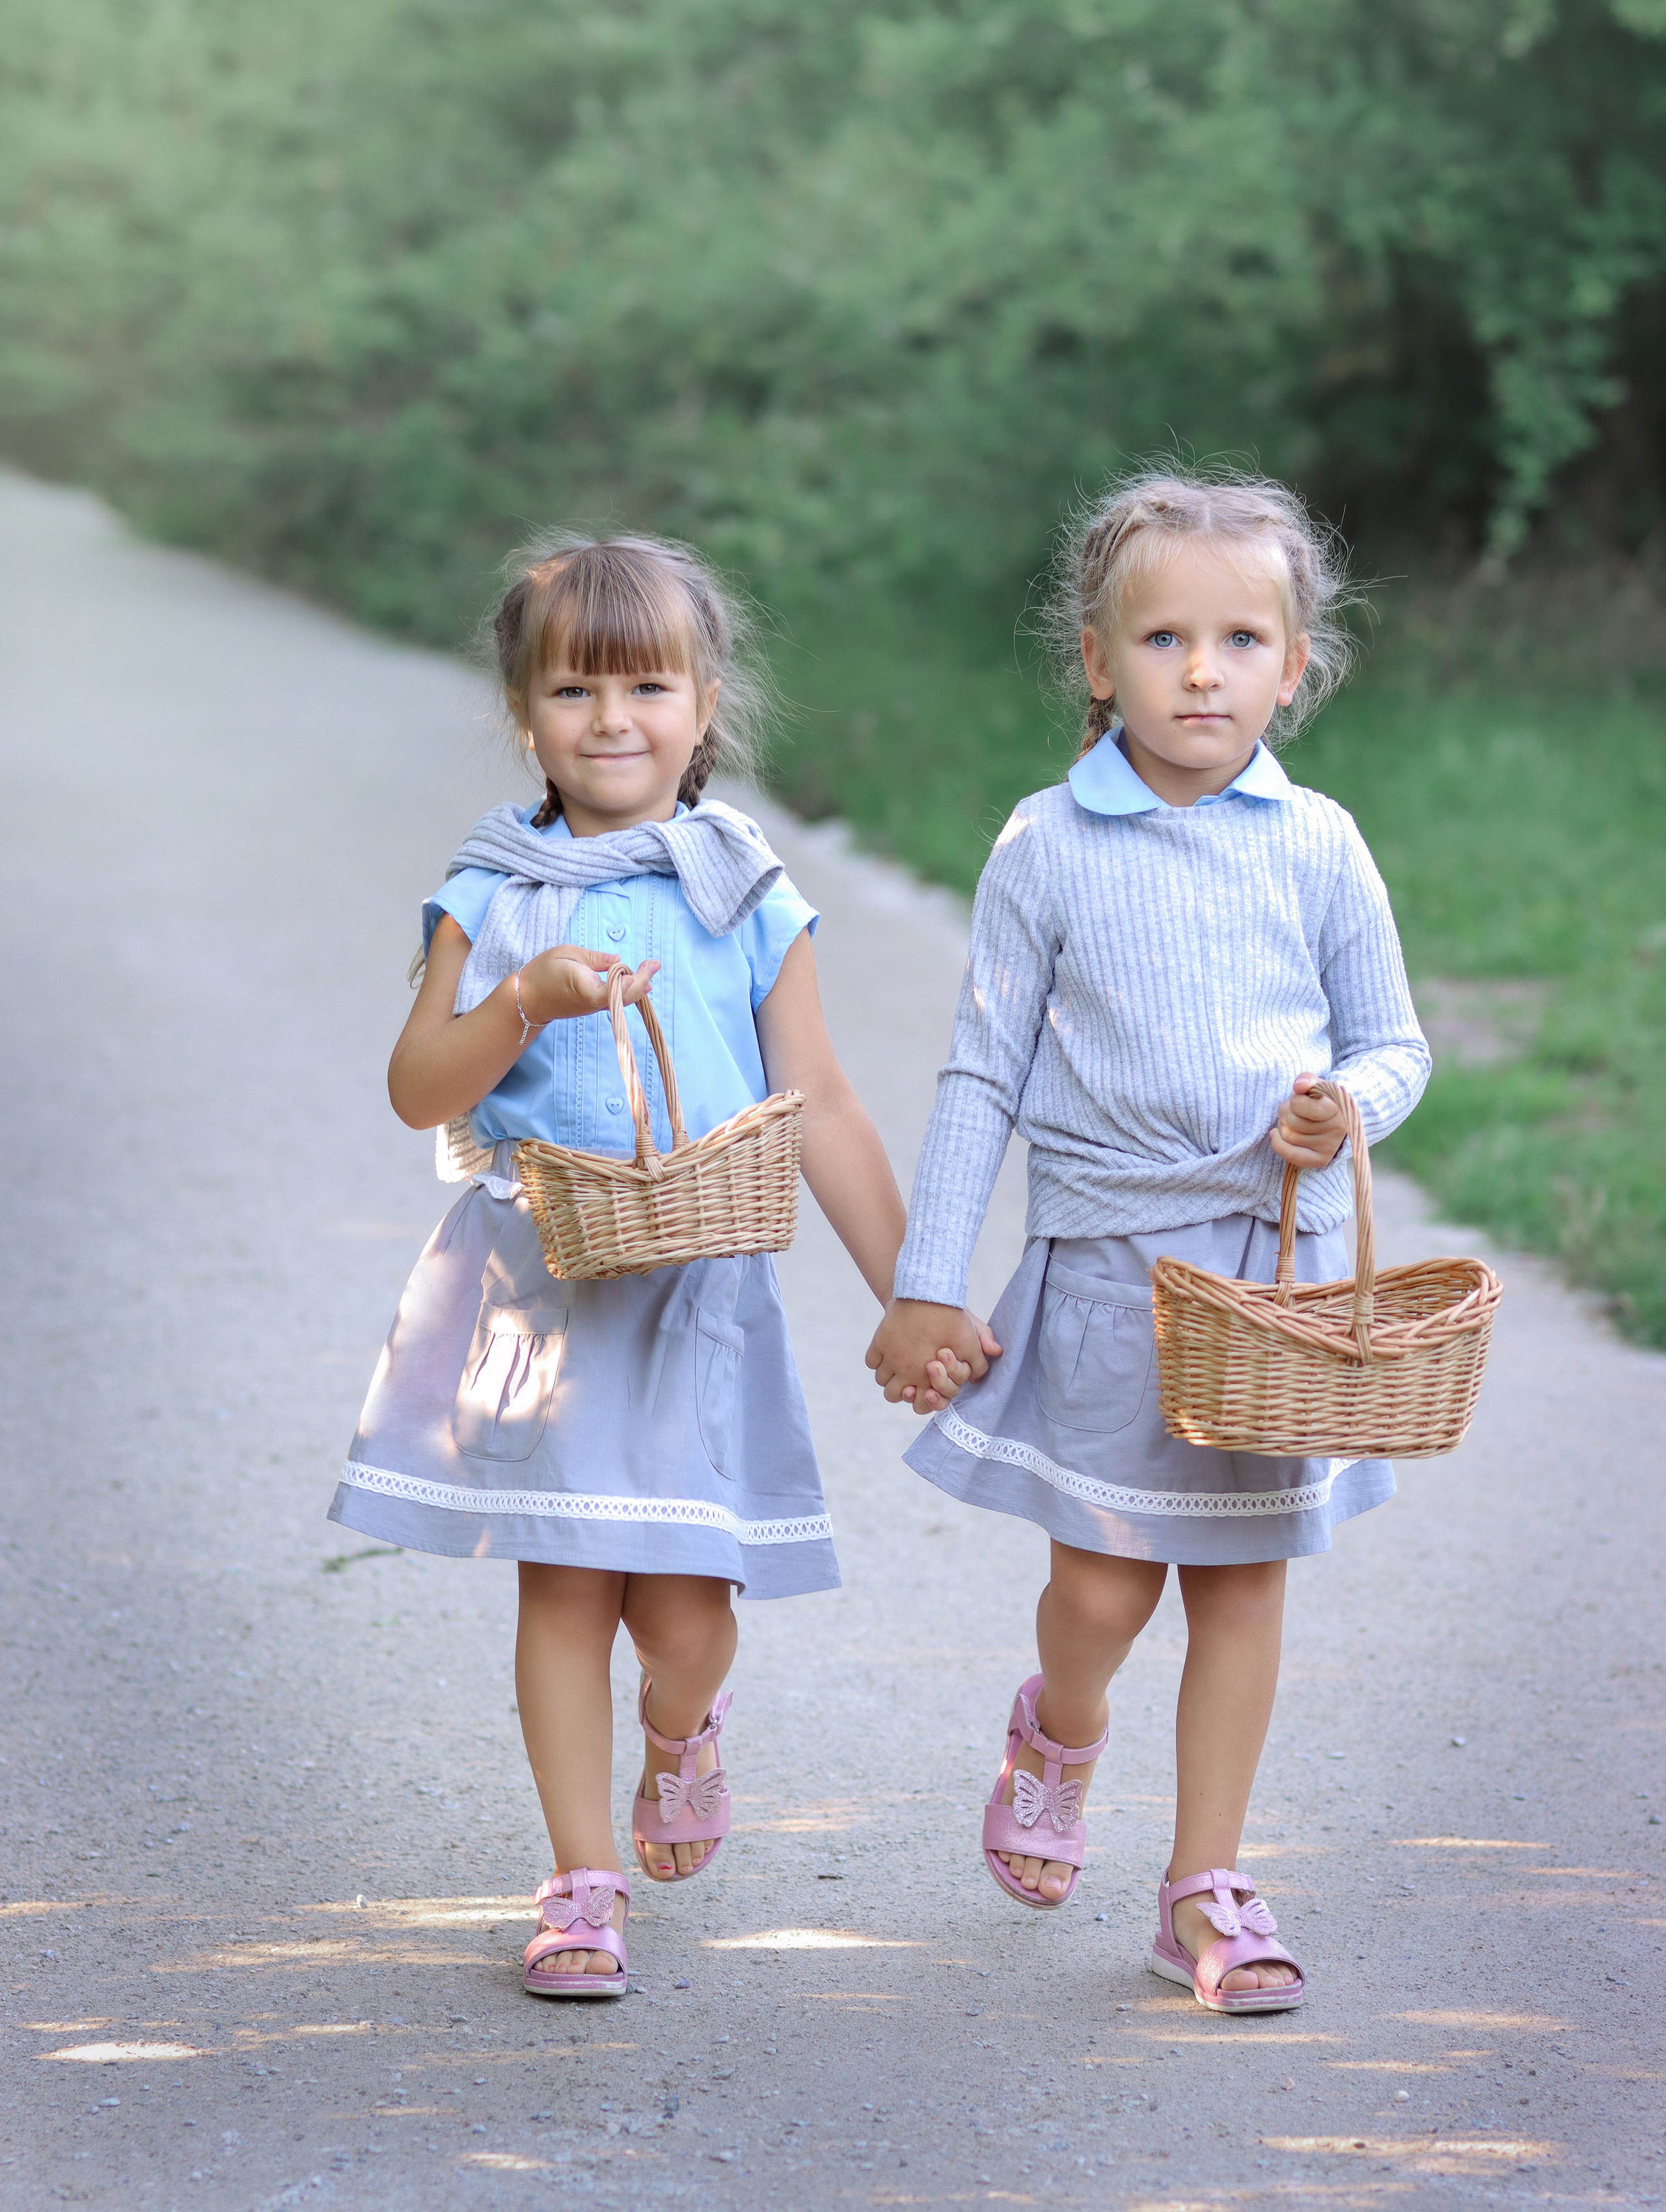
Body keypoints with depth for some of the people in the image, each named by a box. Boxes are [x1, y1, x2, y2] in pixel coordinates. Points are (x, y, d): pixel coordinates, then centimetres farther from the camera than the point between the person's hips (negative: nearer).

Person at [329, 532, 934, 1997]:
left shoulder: (748, 901, 3)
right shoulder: (492, 897, 3)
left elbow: (821, 1110, 4)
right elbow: (419, 1092, -1)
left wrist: (911, 1293, 1)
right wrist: (524, 1005, -19)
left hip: (699, 1290, 0)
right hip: (534, 1283, 0)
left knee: (683, 1613, -4)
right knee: (563, 1587, 0)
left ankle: (683, 1731, 32)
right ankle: (585, 1882, 12)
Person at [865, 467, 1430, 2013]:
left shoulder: (1316, 847, 1)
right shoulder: (1047, 851, -3)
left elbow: (1394, 1042, 10)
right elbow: (983, 1077, 0)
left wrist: (1349, 1103, -15)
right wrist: (924, 1287, -2)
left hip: (1279, 1260, 2)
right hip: (1108, 1258, -2)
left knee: (1244, 1574, 5)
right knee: (1105, 1576, 0)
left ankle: (1205, 1887, 16)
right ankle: (1058, 1730, 35)